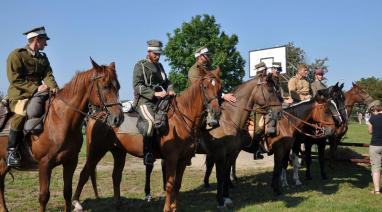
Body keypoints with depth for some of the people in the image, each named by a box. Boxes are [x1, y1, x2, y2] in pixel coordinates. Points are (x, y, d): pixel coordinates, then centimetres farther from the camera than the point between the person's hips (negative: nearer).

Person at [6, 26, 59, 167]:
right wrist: (36, 88, -19)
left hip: (38, 94, 7)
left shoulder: (43, 58, 18)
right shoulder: (16, 55, -2)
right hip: (19, 95, -7)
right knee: (22, 113, -35)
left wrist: (53, 87, -19)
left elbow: (48, 75, 4)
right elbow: (15, 79, -11)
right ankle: (12, 151, -22)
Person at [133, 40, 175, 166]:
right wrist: (154, 93, -19)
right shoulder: (140, 65, 1)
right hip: (144, 100, -7)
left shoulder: (159, 66, 21)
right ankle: (147, 153, -26)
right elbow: (137, 86, -9)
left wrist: (170, 90, 2)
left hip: (159, 101, 7)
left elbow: (167, 82, 26)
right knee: (151, 121, -32)